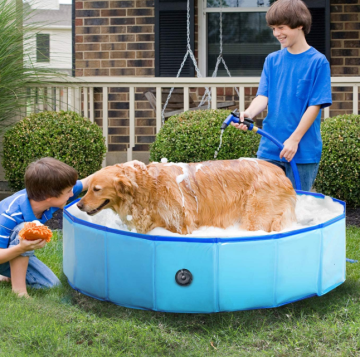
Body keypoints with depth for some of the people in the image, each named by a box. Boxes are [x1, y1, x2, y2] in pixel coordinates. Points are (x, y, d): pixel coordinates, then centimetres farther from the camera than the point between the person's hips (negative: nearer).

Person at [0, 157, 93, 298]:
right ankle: (18, 290, -24)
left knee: (52, 285, -2)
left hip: (19, 254, 7)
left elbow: (86, 182, -7)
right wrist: (21, 249, -56)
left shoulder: (46, 199, -21)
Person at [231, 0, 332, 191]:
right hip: (269, 149, 4)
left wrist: (294, 139, -15)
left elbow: (315, 105, -9)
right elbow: (263, 96, 2)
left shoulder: (318, 62, -6)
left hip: (303, 150, -4)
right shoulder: (272, 60, 9)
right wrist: (249, 113, -20)